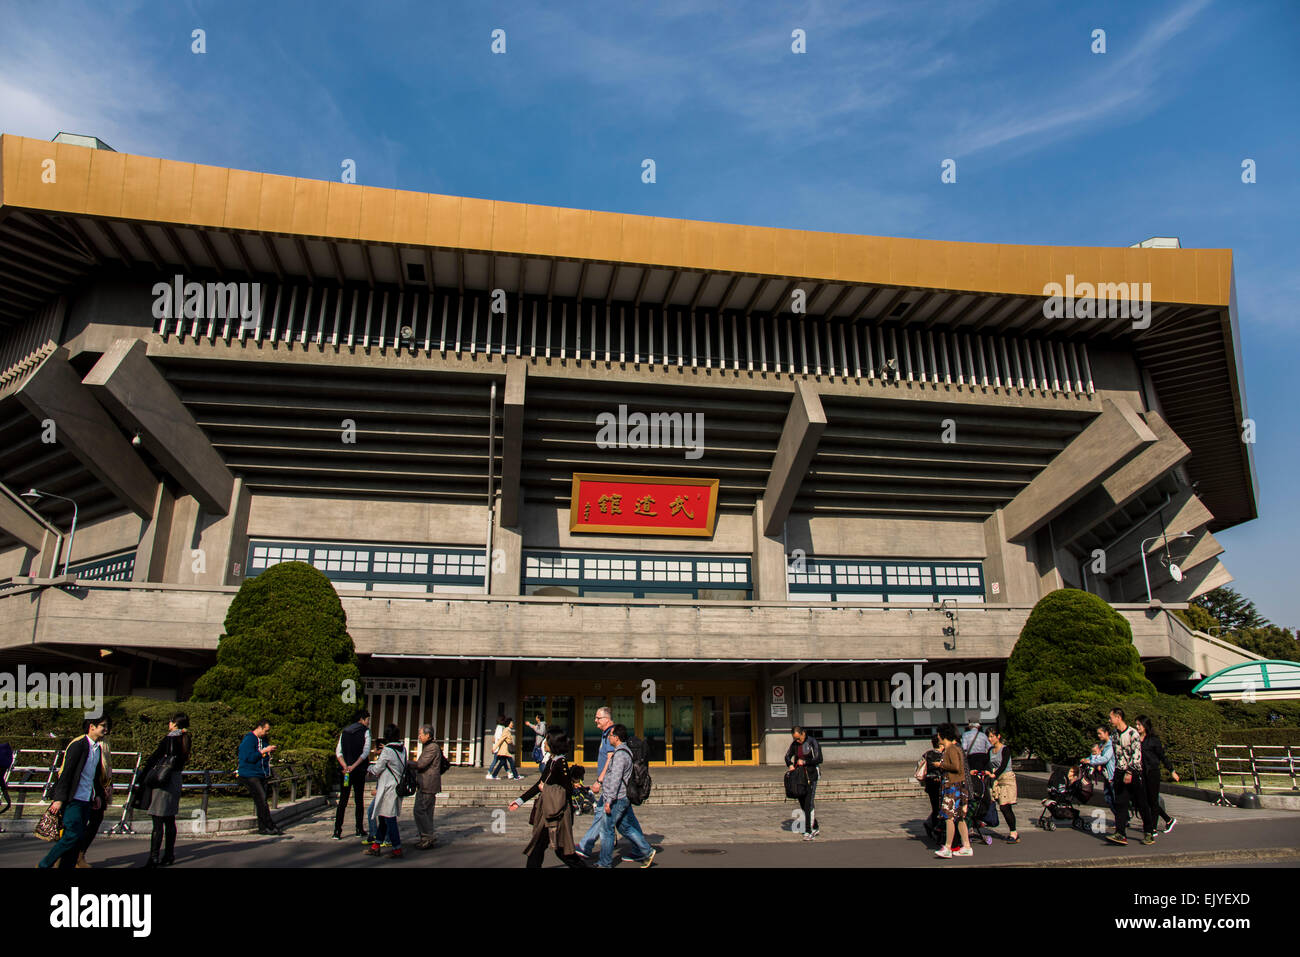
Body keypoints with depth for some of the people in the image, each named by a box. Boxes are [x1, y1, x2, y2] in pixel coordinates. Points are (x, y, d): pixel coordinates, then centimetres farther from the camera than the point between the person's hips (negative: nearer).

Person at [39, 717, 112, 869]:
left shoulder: (99, 748, 12)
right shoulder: (78, 744, -11)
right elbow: (66, 772, -14)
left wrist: (98, 795, 15)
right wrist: (59, 798, -17)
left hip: (87, 800, 7)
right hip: (73, 799, -7)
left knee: (78, 838, 7)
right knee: (73, 834, -11)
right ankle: (44, 864, 4)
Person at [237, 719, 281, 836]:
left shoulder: (263, 739, 15)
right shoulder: (248, 739, -12)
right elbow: (250, 757, -20)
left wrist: (270, 752, 7)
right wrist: (264, 751, -18)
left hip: (261, 775, 9)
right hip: (249, 775, -9)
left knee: (261, 801, 7)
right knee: (262, 801, -13)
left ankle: (262, 828, 9)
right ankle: (271, 826, -11)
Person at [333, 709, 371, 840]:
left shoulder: (344, 731, 11)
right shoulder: (365, 731, -2)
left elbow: (338, 752, 2)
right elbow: (366, 752, -14)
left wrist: (345, 766, -8)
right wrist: (354, 766, -15)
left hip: (344, 770, 3)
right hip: (359, 771, -3)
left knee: (342, 801, 5)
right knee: (359, 800, 7)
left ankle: (337, 831, -1)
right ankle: (359, 830, 12)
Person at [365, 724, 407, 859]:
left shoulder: (387, 751, -15)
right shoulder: (403, 749, 6)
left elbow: (376, 770, -8)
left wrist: (369, 768, 16)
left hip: (388, 789, -8)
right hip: (398, 786, 8)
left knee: (389, 820, -1)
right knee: (383, 819, 16)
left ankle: (397, 850, 2)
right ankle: (375, 847, 24)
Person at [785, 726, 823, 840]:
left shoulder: (812, 742, -9)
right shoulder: (794, 744, 7)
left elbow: (819, 759, -12)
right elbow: (787, 756, 19)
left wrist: (804, 762, -14)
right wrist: (790, 764, -1)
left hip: (811, 775, -6)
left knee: (808, 804, -11)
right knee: (803, 805, 8)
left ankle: (808, 832, -10)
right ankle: (815, 829, 21)